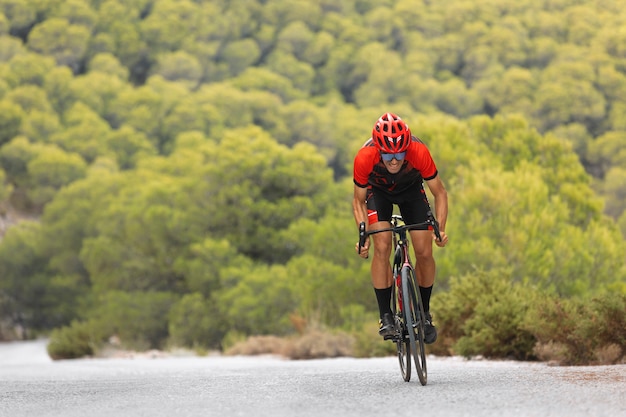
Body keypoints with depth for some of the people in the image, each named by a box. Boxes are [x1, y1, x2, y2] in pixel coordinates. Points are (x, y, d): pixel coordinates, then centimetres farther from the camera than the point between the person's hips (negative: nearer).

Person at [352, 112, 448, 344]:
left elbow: (440, 193, -21)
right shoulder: (364, 158, -36)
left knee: (424, 252, -9)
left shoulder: (419, 153, -37)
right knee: (382, 247, -21)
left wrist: (440, 229, -34)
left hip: (411, 190, 1)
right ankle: (386, 316, -11)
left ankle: (425, 312, 13)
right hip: (378, 191, -1)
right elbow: (359, 201, -18)